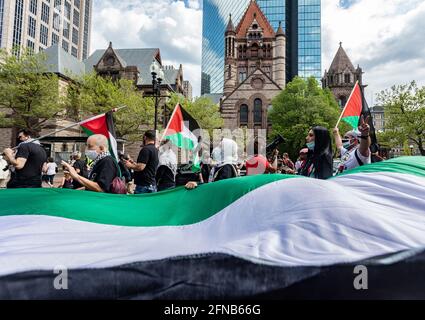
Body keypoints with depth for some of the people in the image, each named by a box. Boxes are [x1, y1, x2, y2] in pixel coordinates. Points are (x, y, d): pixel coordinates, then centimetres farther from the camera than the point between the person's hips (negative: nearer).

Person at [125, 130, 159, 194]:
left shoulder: (146, 149, -13)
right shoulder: (155, 150, 16)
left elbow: (140, 167, -20)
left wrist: (130, 165, -3)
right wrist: (134, 163, 24)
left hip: (143, 185, -9)